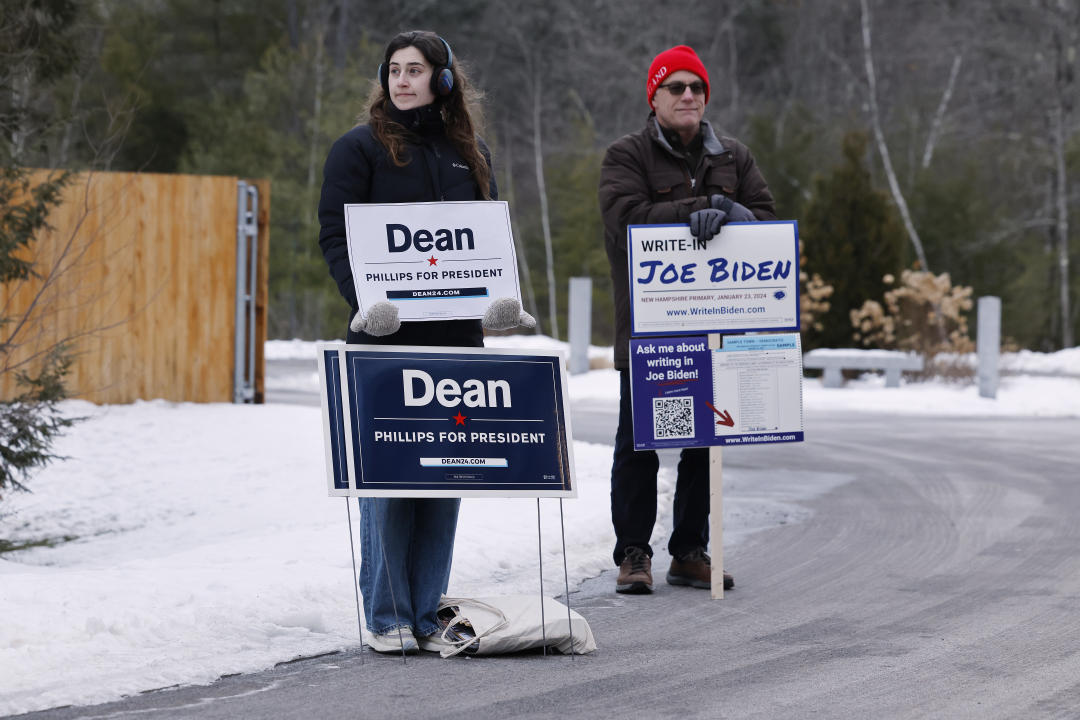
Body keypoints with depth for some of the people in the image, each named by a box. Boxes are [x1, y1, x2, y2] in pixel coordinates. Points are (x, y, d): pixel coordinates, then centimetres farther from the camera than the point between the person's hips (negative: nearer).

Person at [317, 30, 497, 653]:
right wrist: (364, 299, -21)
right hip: (386, 336, -4)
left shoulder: (470, 153, 14)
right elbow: (335, 235, -4)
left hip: (456, 338, 4)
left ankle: (429, 615, 11)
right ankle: (388, 618, 1)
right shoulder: (361, 148, 2)